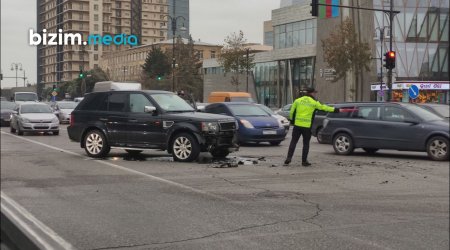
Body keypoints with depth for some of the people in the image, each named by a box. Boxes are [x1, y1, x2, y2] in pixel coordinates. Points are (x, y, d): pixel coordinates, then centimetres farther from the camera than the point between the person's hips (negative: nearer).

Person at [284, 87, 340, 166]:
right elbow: (323, 107, 5)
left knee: (293, 142, 7)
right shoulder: (314, 102, -2)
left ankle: (288, 158, -2)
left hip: (297, 125, 2)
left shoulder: (297, 100, 6)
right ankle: (304, 161, 10)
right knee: (306, 143, 8)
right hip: (307, 126, -2)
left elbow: (291, 112, 10)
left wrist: (291, 120, 24)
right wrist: (334, 109, 15)